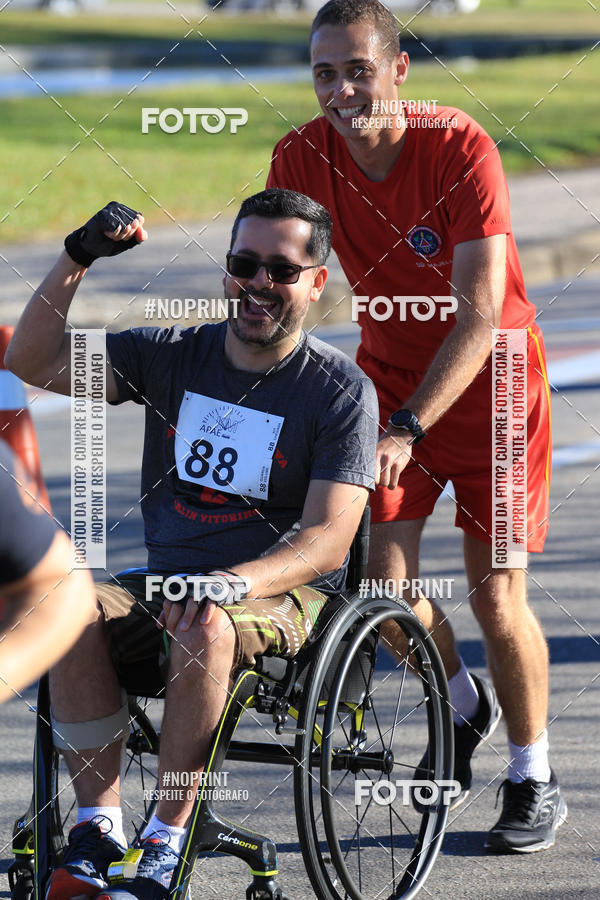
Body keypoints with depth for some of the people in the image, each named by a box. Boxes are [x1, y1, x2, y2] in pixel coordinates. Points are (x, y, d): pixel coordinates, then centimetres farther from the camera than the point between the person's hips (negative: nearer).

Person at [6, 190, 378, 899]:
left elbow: (326, 540, -11)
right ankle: (97, 823, -21)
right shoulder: (173, 356, 10)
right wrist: (75, 260, -10)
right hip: (166, 585, 4)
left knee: (205, 628, -38)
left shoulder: (341, 390, -2)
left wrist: (234, 582, -28)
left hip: (283, 594, -4)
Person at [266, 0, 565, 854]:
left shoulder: (461, 149, -26)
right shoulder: (302, 158, -14)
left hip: (489, 377, -4)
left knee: (496, 595, -5)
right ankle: (464, 704, 24)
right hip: (389, 367, 4)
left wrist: (409, 429, -37)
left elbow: (479, 315, -30)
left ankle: (535, 779, 15)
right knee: (384, 576, -7)